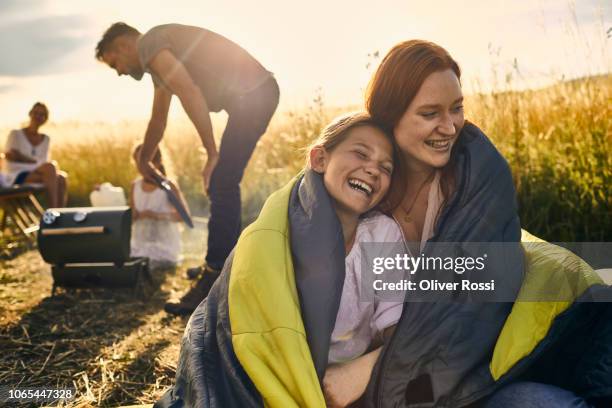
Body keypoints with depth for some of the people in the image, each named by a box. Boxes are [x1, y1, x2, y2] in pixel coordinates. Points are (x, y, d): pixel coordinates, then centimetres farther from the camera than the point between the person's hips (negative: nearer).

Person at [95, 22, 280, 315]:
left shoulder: (148, 43, -6)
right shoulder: (158, 60, 25)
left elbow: (190, 93, -20)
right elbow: (158, 120, 37)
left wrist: (211, 153, -17)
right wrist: (143, 161, 49)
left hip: (253, 94, -10)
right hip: (255, 94, 10)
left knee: (221, 185, -12)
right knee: (223, 183, 15)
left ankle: (212, 285, -9)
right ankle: (228, 263, 27)